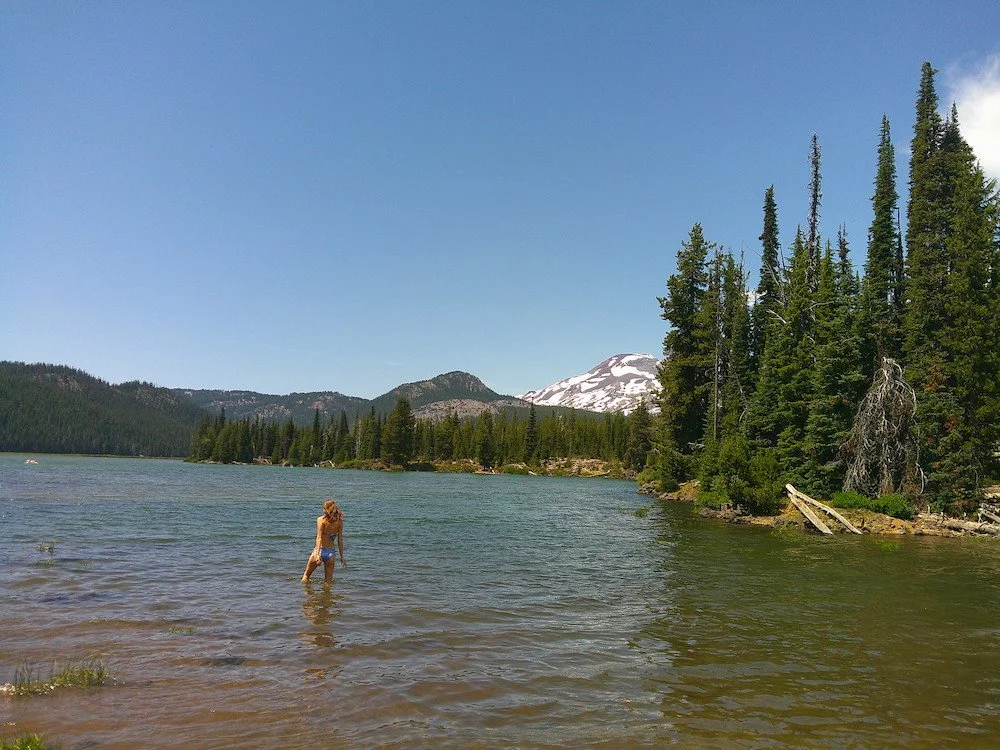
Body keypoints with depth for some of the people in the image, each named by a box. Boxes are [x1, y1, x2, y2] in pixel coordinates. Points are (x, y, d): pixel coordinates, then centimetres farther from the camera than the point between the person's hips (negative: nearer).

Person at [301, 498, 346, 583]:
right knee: (328, 580, 13)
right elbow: (340, 540, 3)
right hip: (331, 552, 3)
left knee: (306, 575, 18)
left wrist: (317, 553, -23)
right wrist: (342, 557, 8)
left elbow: (319, 537, -17)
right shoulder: (339, 521, 2)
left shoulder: (321, 520, -7)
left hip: (320, 550, -3)